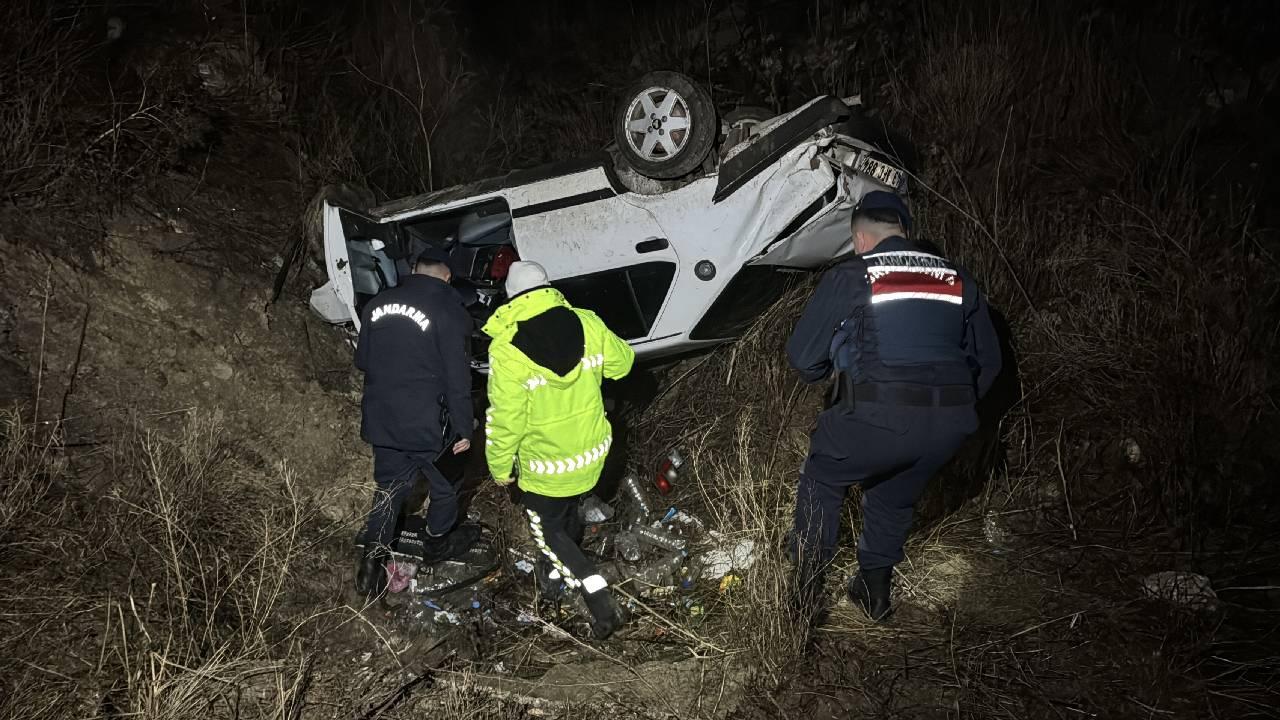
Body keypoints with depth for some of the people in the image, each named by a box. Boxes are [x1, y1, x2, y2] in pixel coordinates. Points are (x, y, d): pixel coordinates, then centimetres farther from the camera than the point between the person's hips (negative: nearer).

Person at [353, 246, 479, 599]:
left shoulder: (378, 303, 4)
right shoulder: (449, 311, -14)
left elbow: (361, 360, 14)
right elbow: (457, 378, -15)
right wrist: (463, 429, -7)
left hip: (382, 420, 5)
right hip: (428, 422, -5)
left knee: (389, 489, 18)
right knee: (444, 486, 19)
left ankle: (372, 562, 15)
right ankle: (437, 542, 37)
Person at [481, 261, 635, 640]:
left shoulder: (506, 348, -24)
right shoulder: (587, 324, -12)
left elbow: (505, 419, -20)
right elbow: (621, 362, 4)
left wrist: (500, 466, -5)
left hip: (545, 465, -5)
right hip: (592, 452, 5)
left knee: (548, 530, 14)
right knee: (568, 512, 30)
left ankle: (601, 603, 3)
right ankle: (567, 570, 53)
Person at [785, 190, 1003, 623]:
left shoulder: (848, 277, 3)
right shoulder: (957, 279, 16)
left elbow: (802, 356, 5)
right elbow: (988, 362, 18)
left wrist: (833, 374, 26)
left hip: (875, 419, -4)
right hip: (950, 425, 4)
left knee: (822, 482, 22)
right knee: (895, 496, 30)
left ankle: (806, 589, 22)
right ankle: (875, 588, 37)